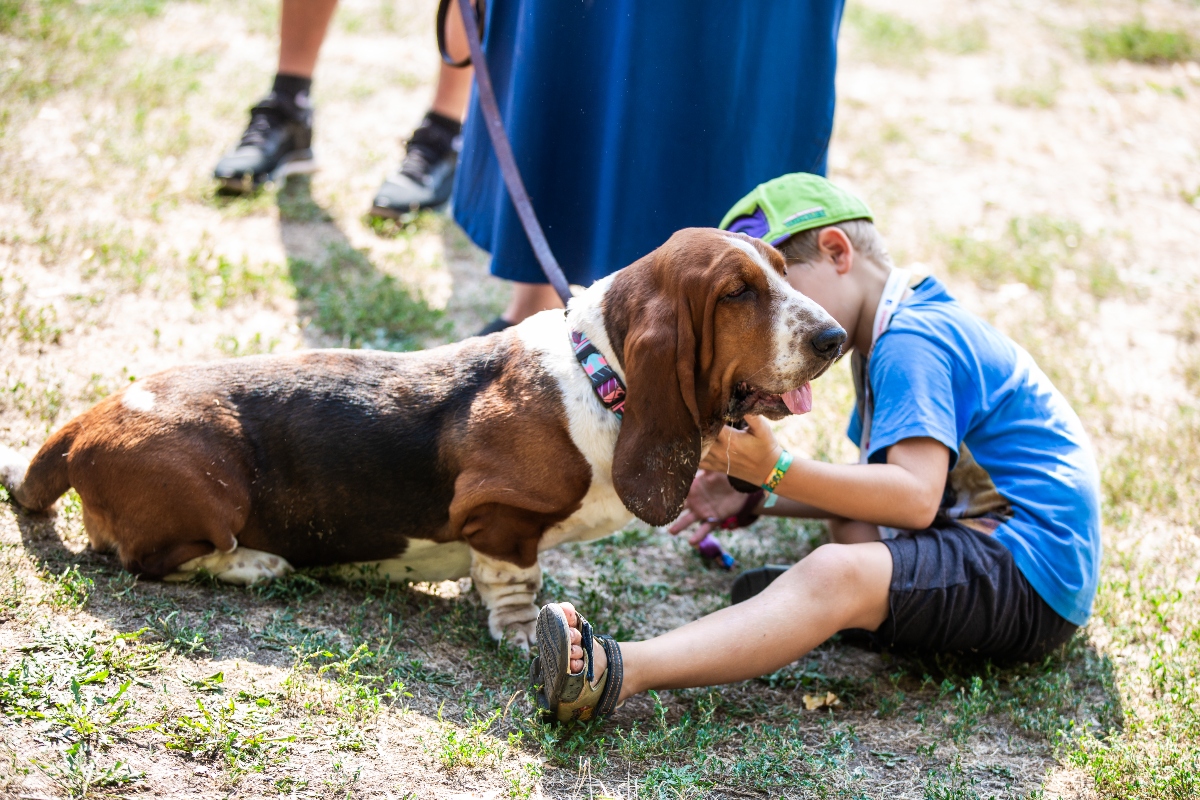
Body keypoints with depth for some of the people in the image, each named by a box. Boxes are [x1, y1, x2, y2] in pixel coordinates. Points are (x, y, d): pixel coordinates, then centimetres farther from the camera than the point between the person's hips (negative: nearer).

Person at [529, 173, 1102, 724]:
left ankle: (616, 673, -47)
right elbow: (877, 482, 20)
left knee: (834, 575, -32)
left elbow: (915, 498, -24)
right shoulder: (906, 333, 20)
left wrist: (777, 469, -28)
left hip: (1032, 581, -12)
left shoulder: (911, 342, -13)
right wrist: (754, 496, 7)